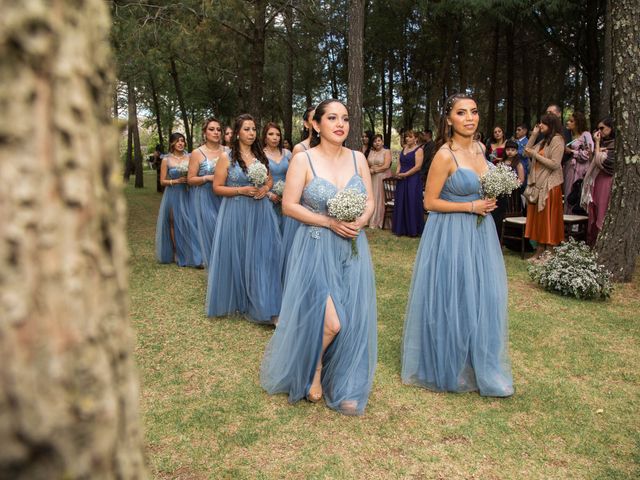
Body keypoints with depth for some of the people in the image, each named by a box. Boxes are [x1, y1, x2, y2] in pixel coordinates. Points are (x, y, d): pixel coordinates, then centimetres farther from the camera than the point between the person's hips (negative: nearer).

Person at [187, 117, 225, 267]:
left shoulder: (226, 151, 4)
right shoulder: (197, 153, -4)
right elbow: (190, 179, -3)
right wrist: (208, 178, -17)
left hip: (224, 197, 3)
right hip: (205, 198, -2)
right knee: (210, 231, 0)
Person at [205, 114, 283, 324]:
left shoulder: (260, 156, 9)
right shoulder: (226, 158, -3)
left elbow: (270, 180, 19)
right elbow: (217, 188, -4)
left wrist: (265, 189, -3)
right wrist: (241, 190, -16)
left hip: (260, 212, 3)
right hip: (236, 213, -3)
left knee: (261, 255, 1)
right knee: (237, 257, 4)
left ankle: (260, 304, 12)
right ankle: (237, 300, 23)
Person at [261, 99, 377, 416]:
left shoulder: (357, 158, 6)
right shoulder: (303, 159, -6)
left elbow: (370, 201, 10)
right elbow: (289, 205, -9)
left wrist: (359, 222, -11)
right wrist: (329, 222, -16)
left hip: (353, 249, 4)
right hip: (317, 249, -4)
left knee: (352, 320, 3)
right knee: (330, 320, -13)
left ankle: (343, 388, 23)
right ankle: (313, 370, 20)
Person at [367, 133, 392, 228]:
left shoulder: (386, 152, 0)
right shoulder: (371, 152, 14)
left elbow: (386, 166, -11)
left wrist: (374, 170, -7)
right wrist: (369, 170, -10)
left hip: (383, 178, -4)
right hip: (372, 179, 4)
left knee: (380, 199, -3)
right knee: (372, 198, 1)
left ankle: (379, 222, 3)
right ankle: (372, 221, 7)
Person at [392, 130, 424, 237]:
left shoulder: (418, 150, -6)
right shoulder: (404, 149, 15)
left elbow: (417, 167, -14)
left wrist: (405, 174, -15)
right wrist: (398, 172, -2)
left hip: (413, 180, -7)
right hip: (402, 180, 7)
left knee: (412, 203, -3)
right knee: (401, 203, 8)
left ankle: (413, 230, 5)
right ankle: (401, 228, 16)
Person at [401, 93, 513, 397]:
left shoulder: (479, 148, 5)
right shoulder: (445, 155, -17)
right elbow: (430, 202, -15)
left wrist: (489, 199, 2)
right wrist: (471, 206, -16)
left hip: (479, 232, 7)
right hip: (452, 234, -7)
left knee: (480, 298, 13)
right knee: (452, 300, 4)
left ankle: (479, 364, 30)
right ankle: (447, 367, 24)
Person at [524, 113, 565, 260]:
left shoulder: (557, 140, -10)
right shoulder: (544, 141, 16)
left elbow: (554, 164, -18)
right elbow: (527, 152, 15)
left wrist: (535, 154, -14)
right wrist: (534, 134, 9)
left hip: (550, 186, -8)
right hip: (538, 184, 9)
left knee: (548, 219, -4)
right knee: (538, 218, 9)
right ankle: (539, 251, 15)